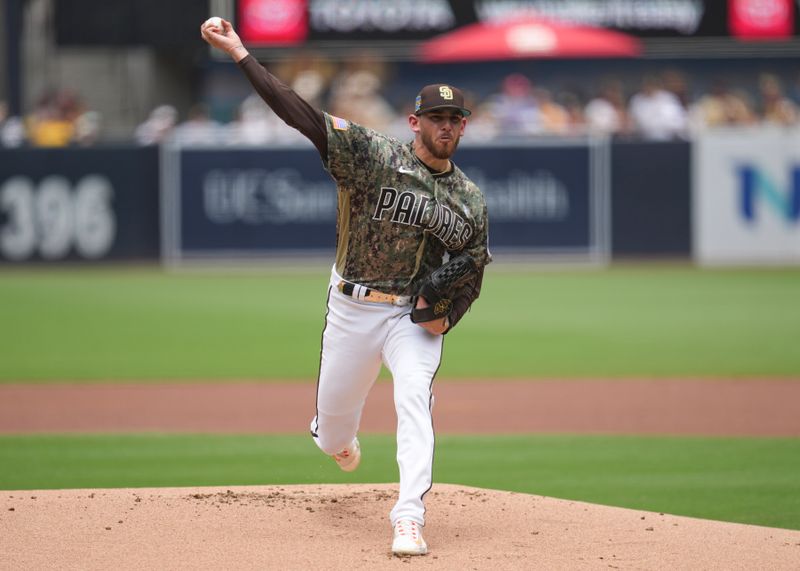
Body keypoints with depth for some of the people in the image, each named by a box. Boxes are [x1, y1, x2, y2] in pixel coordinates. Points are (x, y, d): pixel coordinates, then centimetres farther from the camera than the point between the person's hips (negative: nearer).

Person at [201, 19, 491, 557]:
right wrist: (240, 53, -25)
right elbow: (300, 113, -17)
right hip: (352, 308, 0)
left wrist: (447, 316, -6)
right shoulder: (372, 155, -9)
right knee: (332, 428, 10)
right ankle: (340, 440, 50)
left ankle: (409, 520, -30)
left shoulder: (470, 200, 3)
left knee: (415, 398, -25)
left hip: (415, 316, 1)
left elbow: (473, 272, 13)